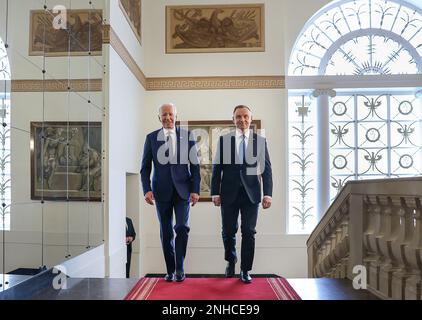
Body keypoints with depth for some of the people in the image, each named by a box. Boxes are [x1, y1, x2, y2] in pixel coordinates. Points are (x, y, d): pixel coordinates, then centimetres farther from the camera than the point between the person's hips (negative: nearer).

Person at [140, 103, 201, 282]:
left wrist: (195, 190, -5)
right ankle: (170, 270, 22)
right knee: (166, 232, 8)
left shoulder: (187, 136, 2)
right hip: (161, 191, 1)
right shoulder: (151, 138, 4)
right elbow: (145, 167, 4)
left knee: (182, 227, -10)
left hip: (182, 190, -1)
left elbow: (195, 165, 2)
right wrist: (147, 190, -7)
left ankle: (180, 267, 9)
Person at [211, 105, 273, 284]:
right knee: (228, 231, 9)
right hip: (229, 193, 0)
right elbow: (217, 167, 3)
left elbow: (266, 169, 2)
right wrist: (215, 193, -3)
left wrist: (268, 194, -6)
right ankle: (231, 261, 35)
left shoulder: (261, 141, 5)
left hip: (251, 193, 0)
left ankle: (245, 270, 20)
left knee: (249, 232, 4)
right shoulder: (224, 140, 4)